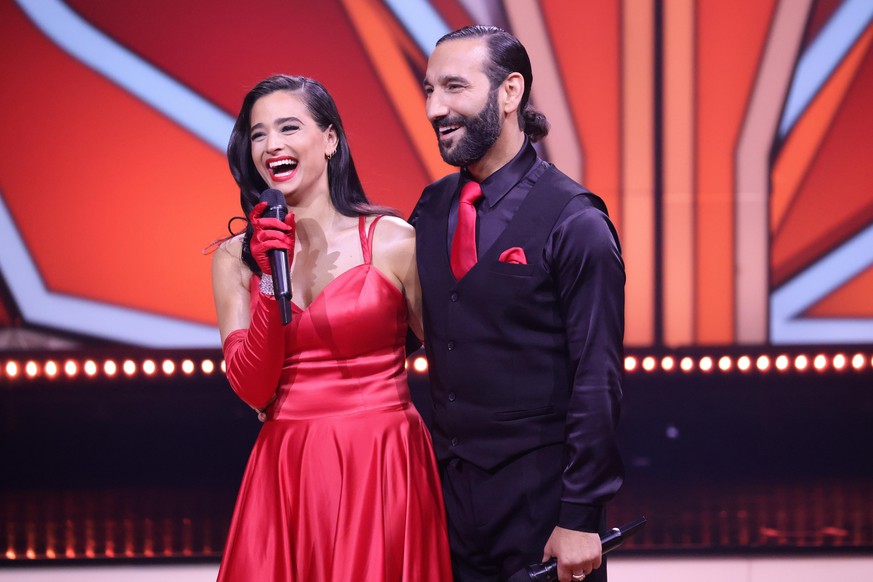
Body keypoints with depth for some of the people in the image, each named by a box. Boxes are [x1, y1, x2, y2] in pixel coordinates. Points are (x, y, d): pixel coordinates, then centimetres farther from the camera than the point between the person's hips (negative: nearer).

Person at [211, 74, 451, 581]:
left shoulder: (392, 240, -5)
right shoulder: (236, 258, 4)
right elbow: (252, 389, -2)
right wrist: (271, 282, -12)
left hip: (382, 474, -2)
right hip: (285, 477, 3)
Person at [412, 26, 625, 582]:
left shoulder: (575, 223, -12)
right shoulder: (432, 208, 7)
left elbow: (597, 381, -13)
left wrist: (581, 518, -15)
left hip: (540, 494, -5)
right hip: (452, 486, 5)